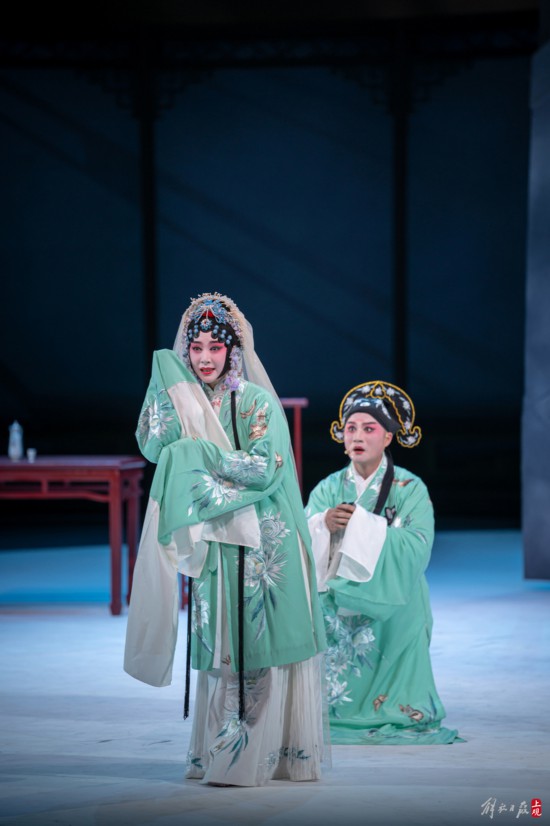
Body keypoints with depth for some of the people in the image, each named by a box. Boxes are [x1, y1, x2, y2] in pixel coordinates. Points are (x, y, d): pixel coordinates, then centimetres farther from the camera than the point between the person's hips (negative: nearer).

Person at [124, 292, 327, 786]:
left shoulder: (257, 402, -6)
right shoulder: (186, 402, 10)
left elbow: (265, 468, -15)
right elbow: (152, 446, -4)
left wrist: (202, 452, -15)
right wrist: (168, 384, -8)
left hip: (260, 542, -5)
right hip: (211, 542, 5)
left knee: (253, 645, -5)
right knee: (218, 647, 7)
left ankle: (250, 757, -4)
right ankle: (215, 750, 12)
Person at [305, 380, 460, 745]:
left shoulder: (410, 489, -3)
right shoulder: (329, 488, 9)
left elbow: (417, 548, -17)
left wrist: (359, 523, -21)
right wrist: (324, 524, -22)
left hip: (390, 611, -3)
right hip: (337, 605, 3)